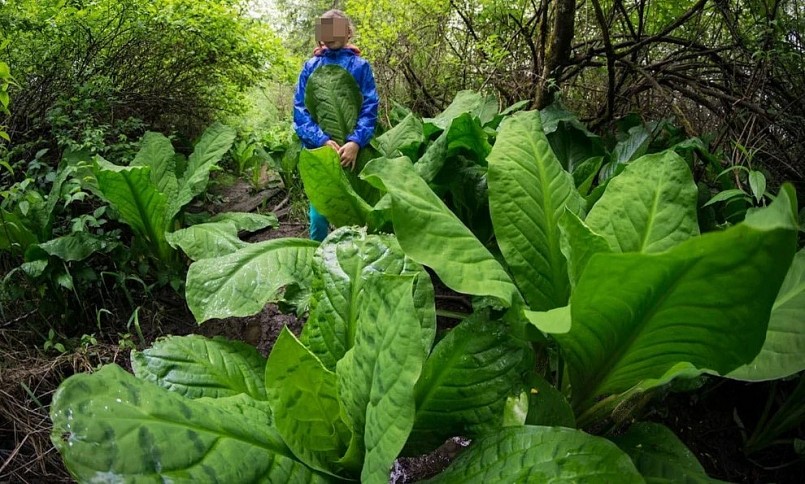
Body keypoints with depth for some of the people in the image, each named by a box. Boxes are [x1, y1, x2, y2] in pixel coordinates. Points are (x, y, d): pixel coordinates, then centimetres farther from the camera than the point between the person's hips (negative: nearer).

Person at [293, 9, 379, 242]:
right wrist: (322, 140, -13)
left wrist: (355, 142, -18)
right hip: (317, 149, 1)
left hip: (351, 149, -1)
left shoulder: (360, 66, 6)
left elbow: (370, 108, -2)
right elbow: (300, 109, 2)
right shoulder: (310, 66, 9)